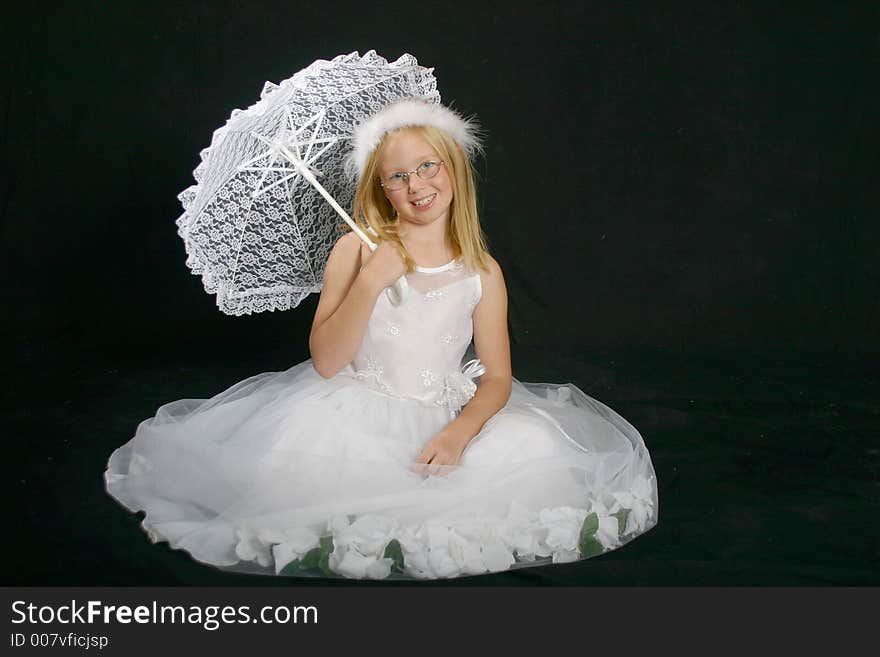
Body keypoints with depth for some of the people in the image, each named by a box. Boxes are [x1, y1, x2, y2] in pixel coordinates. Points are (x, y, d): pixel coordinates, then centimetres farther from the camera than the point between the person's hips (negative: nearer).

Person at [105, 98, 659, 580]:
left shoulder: (482, 272, 2)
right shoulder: (356, 250, -3)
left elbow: (497, 377, 0)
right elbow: (326, 362, -8)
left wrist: (458, 432, -20)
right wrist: (371, 282, -20)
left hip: (444, 419, 2)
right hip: (357, 414, -2)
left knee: (537, 450, -20)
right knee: (310, 460, -30)